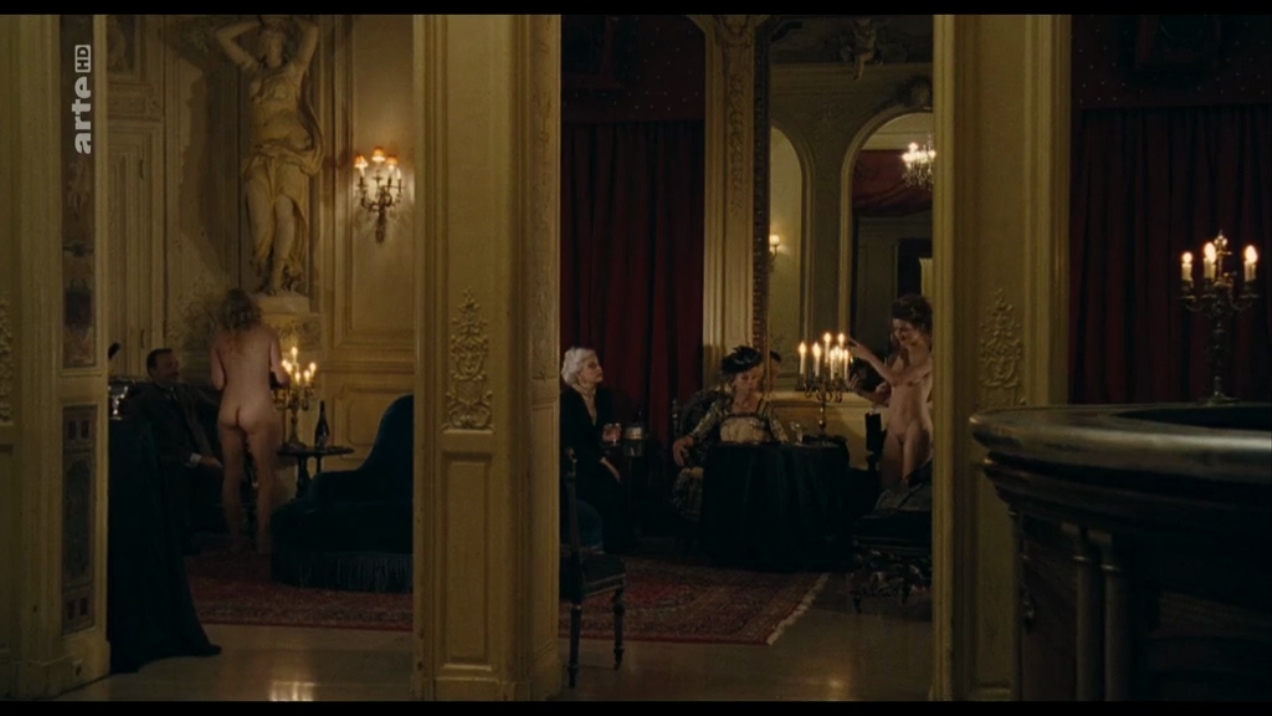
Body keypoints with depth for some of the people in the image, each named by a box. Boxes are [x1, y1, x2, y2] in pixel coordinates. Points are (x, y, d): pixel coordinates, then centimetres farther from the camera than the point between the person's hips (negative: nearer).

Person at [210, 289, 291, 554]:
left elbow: (218, 382, 2)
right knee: (265, 476, 4)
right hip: (258, 412, -3)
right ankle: (262, 538, 1)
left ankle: (235, 537, 14)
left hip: (228, 413, 3)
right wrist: (288, 380, 18)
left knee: (232, 475, 10)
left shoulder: (220, 339, 3)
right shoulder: (266, 334, -2)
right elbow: (281, 377, -5)